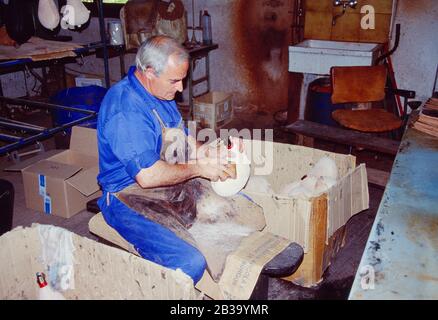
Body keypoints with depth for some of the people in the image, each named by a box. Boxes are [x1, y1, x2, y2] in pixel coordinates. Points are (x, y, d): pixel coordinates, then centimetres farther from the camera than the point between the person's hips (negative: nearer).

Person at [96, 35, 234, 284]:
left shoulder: (161, 92, 7)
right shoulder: (124, 109, -24)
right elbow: (148, 176, -29)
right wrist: (199, 168, -17)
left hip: (173, 185, 10)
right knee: (190, 263, -30)